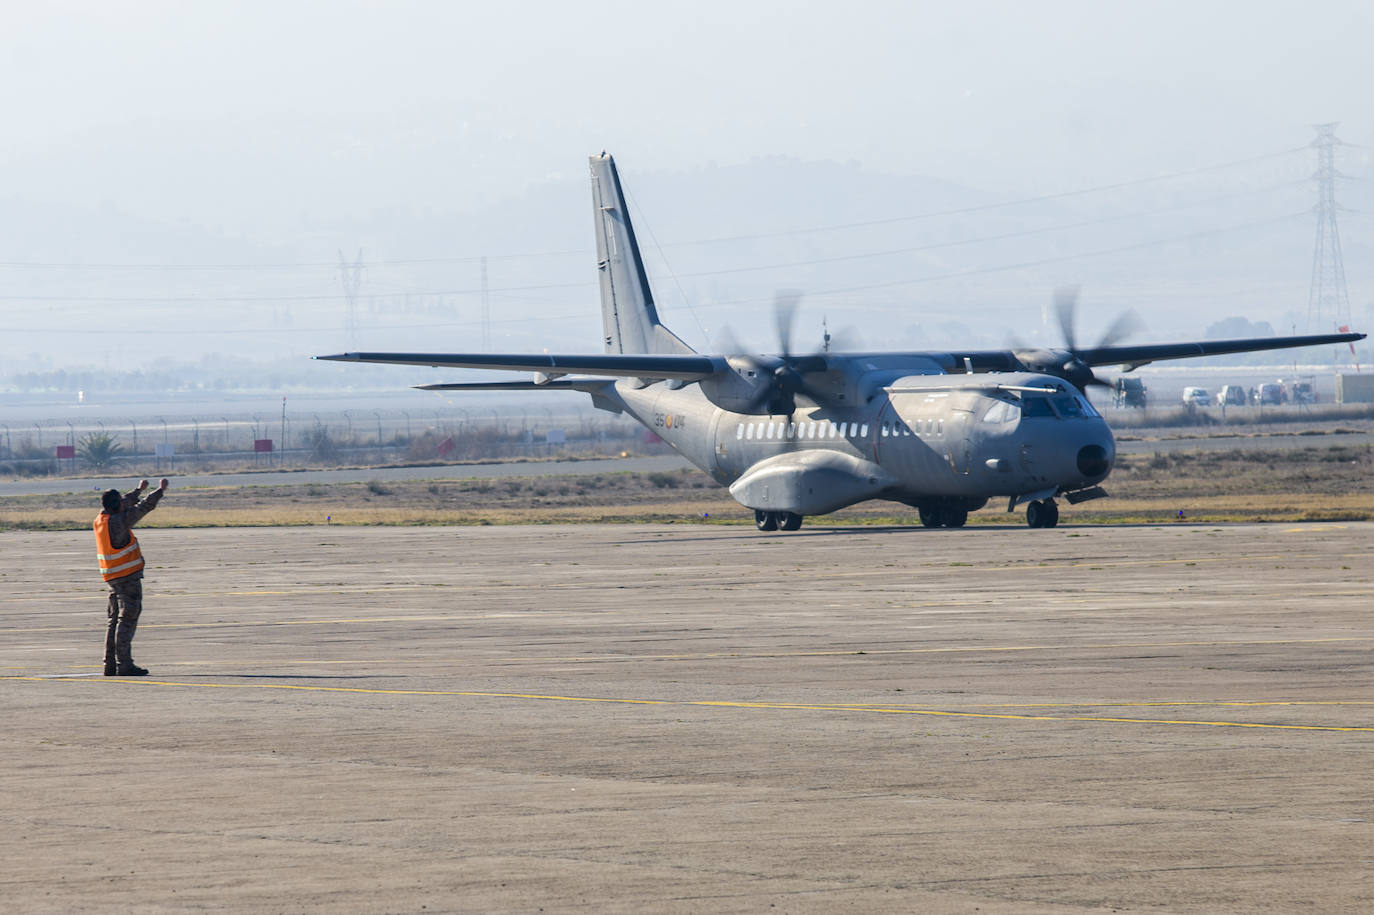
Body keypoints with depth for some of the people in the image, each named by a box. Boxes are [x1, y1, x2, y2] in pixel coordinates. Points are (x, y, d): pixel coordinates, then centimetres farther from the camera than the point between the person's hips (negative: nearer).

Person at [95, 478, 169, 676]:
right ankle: (124, 664, -11)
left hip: (112, 577, 9)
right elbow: (143, 508, -11)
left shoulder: (100, 520, 5)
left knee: (115, 620, 13)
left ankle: (110, 664, 13)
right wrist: (161, 490, 2)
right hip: (129, 576, -9)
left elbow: (125, 504, 22)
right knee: (127, 620, -8)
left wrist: (138, 491, 36)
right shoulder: (118, 522, -19)